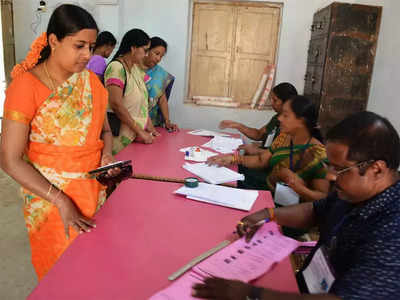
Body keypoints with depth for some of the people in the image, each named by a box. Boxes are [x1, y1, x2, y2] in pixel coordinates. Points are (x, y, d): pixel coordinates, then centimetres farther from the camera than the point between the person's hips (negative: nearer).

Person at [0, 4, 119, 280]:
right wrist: (61, 202, -21)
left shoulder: (91, 80, 2)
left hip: (95, 192, 4)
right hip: (52, 199, -4)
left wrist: (107, 155, -9)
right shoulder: (27, 86, -14)